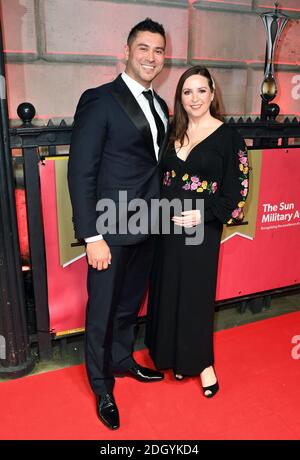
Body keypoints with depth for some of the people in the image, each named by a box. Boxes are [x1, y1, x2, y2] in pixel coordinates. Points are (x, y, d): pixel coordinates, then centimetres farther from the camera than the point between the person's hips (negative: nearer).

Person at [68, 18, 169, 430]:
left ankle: (122, 360, 46)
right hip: (112, 229, -6)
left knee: (131, 303, 21)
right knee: (103, 311, 9)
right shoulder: (99, 100, -11)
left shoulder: (159, 105, 11)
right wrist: (92, 237, -17)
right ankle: (102, 387, 32)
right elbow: (80, 173, -14)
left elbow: (155, 162, 12)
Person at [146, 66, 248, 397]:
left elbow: (236, 190, -8)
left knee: (196, 292, 5)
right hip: (167, 226, 5)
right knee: (168, 290, 12)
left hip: (202, 229, -4)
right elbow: (161, 178, 13)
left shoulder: (228, 137, -5)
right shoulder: (174, 133, 9)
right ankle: (175, 356, 32)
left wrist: (203, 215, -19)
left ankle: (202, 362, 27)